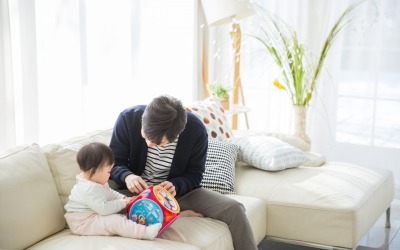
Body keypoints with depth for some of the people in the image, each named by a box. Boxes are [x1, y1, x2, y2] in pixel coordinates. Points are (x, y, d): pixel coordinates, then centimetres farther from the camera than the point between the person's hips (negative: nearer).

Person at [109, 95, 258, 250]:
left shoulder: (196, 131, -19)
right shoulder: (128, 119, -19)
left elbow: (194, 176, -7)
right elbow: (114, 163, -7)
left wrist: (176, 186, -29)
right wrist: (126, 176, -30)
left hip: (180, 190, 0)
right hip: (136, 191, 0)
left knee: (234, 209, -19)